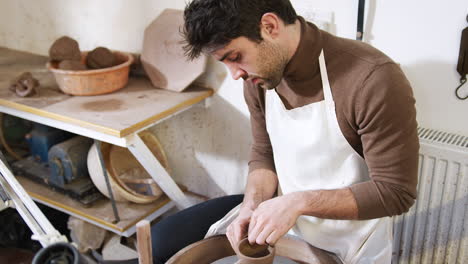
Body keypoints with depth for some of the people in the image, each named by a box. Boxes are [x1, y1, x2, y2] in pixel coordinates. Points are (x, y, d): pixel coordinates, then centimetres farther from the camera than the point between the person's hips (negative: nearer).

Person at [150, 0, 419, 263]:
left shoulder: (375, 79, -28)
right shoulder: (259, 75, -8)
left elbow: (395, 192, -22)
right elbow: (264, 154, 5)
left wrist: (299, 202, -30)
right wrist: (252, 207, -14)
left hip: (347, 242, -5)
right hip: (278, 214, 6)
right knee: (165, 238, 1)